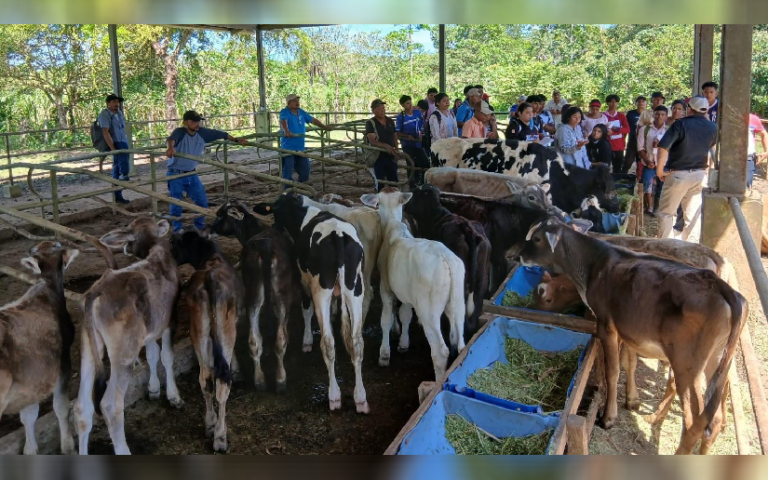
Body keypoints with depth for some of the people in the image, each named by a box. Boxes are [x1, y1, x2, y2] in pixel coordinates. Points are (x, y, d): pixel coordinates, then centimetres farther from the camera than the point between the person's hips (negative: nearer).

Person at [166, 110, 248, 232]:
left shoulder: (202, 133, -3)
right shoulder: (180, 132, -19)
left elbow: (219, 134, 9)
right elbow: (171, 139, -41)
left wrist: (236, 140, 15)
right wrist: (170, 148, -65)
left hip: (192, 174, 6)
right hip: (176, 175, -6)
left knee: (202, 201, 10)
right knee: (176, 205, -3)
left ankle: (200, 227, 30)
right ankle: (177, 230, 13)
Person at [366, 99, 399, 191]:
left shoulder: (390, 121, 7)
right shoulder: (370, 123, -9)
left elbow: (395, 137, 14)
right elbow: (372, 141, -21)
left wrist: (396, 151, 2)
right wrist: (385, 146, -36)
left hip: (391, 156, 5)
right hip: (378, 156, -5)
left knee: (394, 180, 11)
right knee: (380, 182, 1)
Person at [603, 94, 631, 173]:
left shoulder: (621, 115, 8)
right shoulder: (603, 116, -3)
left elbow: (627, 129, -1)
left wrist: (617, 129, -16)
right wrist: (605, 131, -24)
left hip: (619, 146, 4)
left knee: (618, 170, 8)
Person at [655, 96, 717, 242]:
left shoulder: (681, 124, -11)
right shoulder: (712, 128, 3)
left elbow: (663, 147, -22)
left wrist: (660, 169, -14)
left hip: (678, 174, -4)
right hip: (700, 175, 4)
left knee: (666, 212, 6)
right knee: (693, 213, 9)